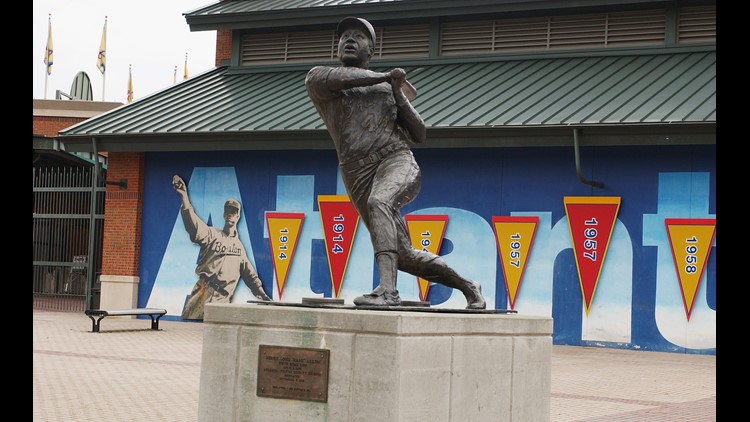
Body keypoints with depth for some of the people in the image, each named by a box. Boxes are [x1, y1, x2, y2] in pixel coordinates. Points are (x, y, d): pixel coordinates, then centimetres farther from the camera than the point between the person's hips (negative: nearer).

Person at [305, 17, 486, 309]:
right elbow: (342, 77, -11)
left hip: (398, 163, -2)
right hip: (359, 179, 2)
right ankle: (467, 286, 26)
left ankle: (387, 289, -48)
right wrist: (385, 77, -1)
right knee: (405, 257, 3)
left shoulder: (387, 88, 18)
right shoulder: (318, 80, 14)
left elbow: (419, 136, 14)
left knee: (378, 202, -36)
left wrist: (397, 94, 2)